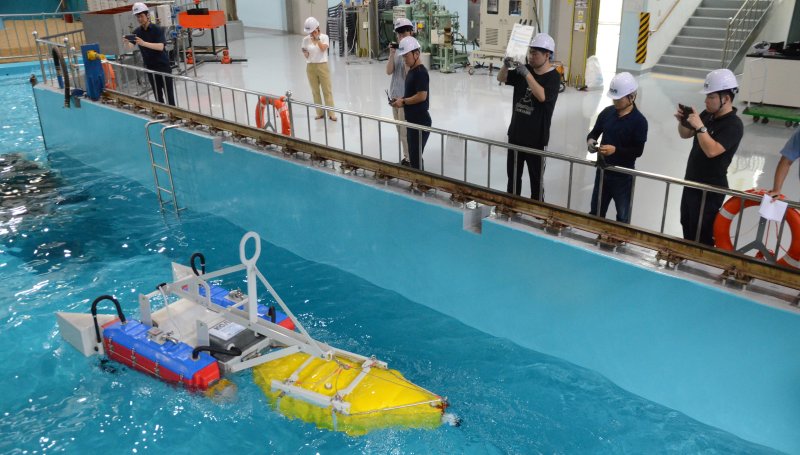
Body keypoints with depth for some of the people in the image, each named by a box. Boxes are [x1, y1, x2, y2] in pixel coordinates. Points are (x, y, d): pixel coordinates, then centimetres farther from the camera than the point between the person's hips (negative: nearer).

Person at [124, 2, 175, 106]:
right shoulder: (137, 31, 3)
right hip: (150, 67, 4)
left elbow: (160, 46, -23)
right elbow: (130, 47, -5)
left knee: (168, 93, -2)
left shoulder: (157, 29, -10)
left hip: (163, 65, -4)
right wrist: (126, 42, -28)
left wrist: (144, 43, -34)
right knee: (157, 95, 10)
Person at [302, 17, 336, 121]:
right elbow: (305, 54, 12)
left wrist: (317, 38, -19)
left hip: (322, 66, -2)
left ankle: (331, 113, 2)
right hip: (311, 67, 3)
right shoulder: (306, 39, 3)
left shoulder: (324, 37, -4)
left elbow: (323, 48, -19)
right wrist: (305, 54, -10)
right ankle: (320, 112, 15)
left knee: (327, 90, -1)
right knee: (315, 91, 6)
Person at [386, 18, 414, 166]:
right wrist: (392, 54, -12)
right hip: (395, 94, 7)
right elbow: (389, 71, -2)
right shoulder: (396, 50, 6)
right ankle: (406, 156, 25)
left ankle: (410, 159, 8)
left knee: (406, 130, -3)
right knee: (400, 129, 14)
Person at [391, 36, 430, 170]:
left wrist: (403, 102, -14)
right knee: (413, 154, 16)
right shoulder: (411, 70, 12)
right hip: (412, 120, 10)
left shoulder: (421, 72, -18)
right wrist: (402, 99, 3)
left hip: (420, 122, -10)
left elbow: (421, 96, -24)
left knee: (416, 156, -5)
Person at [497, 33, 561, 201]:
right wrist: (506, 66, -13)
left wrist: (527, 74, -28)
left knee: (536, 178, 8)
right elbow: (501, 79, 7)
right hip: (515, 133, 5)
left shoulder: (553, 76, -13)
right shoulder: (524, 69, 2)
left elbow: (542, 96, -29)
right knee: (513, 175, 18)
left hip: (536, 137, -5)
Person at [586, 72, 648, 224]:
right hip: (602, 171, 5)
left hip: (623, 176, -5)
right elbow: (594, 132, 9)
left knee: (623, 217, 13)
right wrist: (590, 140, -14)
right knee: (595, 212, 21)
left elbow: (638, 151, -17)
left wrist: (615, 150, -30)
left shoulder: (639, 121, -17)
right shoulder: (607, 112, -2)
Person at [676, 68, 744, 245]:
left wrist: (700, 126, -31)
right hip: (691, 183, 9)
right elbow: (685, 135, 14)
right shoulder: (707, 115, 1)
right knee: (687, 225, 25)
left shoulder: (734, 125, -21)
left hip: (710, 189, -9)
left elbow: (711, 151, -33)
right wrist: (682, 121, -5)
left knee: (702, 236, 0)